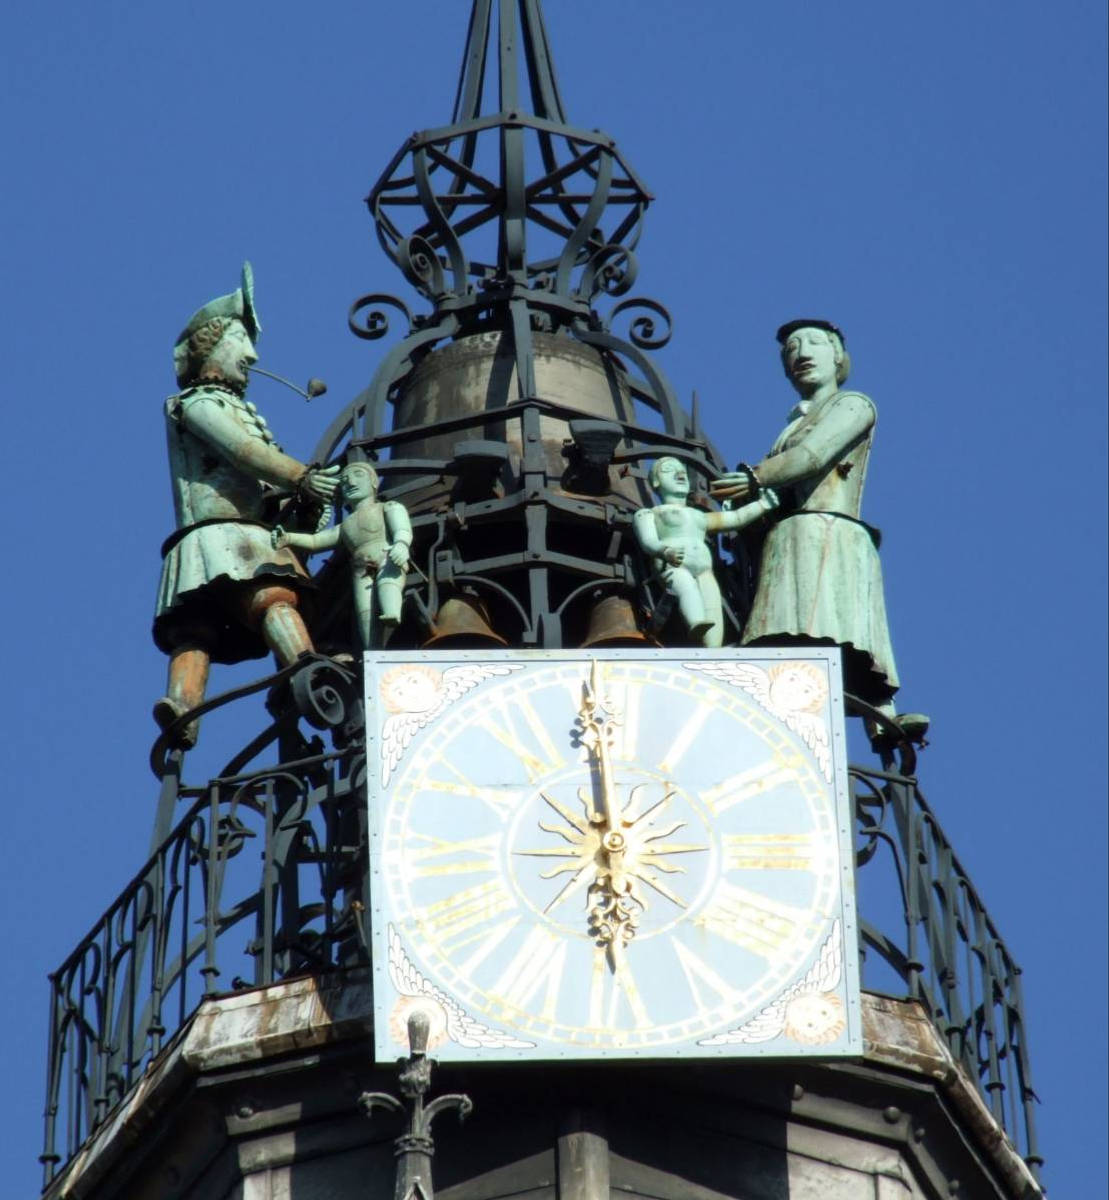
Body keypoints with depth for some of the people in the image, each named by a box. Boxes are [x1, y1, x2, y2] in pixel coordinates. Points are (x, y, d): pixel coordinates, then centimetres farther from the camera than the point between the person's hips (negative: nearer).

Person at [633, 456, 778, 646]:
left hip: (704, 572, 6)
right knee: (686, 586, -42)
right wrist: (664, 551, -21)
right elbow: (647, 542, 2)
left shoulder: (699, 517, 39)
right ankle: (697, 628, -69)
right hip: (673, 568, -6)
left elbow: (737, 517, 29)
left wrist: (763, 503, 13)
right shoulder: (648, 514, 22)